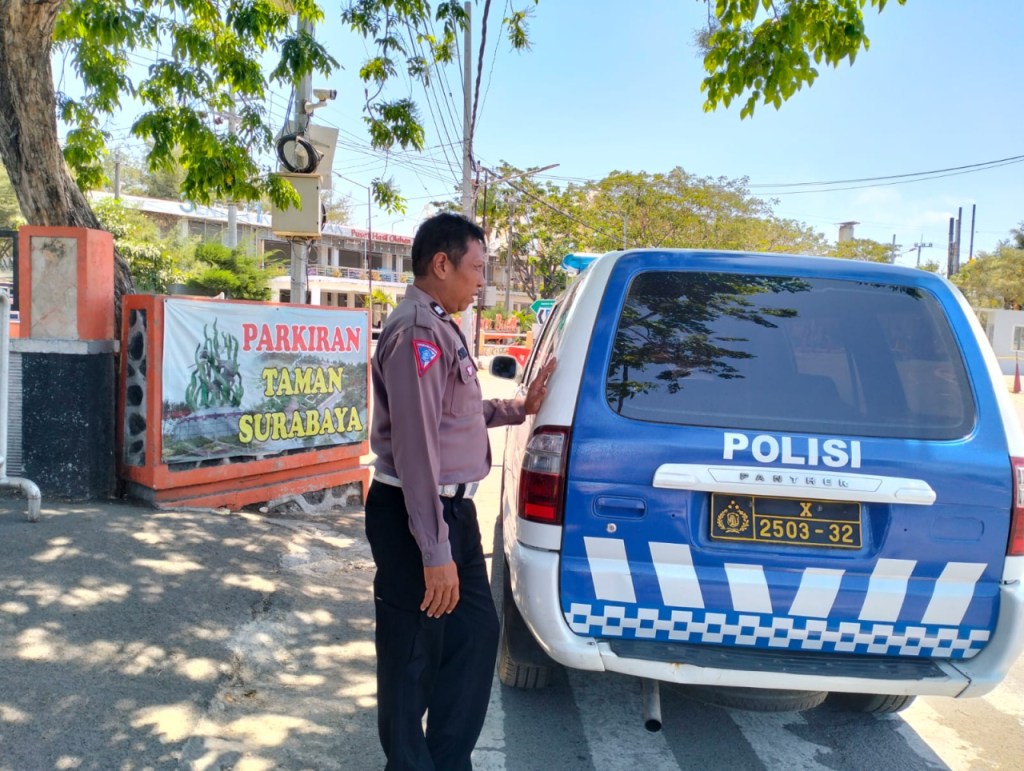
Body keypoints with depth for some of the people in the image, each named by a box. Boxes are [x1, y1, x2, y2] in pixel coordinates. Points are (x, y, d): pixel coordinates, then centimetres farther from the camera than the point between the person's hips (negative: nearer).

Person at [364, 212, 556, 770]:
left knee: (476, 631, 20)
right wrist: (434, 551, -26)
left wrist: (521, 408, 19)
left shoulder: (440, 326, 13)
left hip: (452, 509, 11)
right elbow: (416, 445, -26)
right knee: (414, 656, 6)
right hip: (415, 518, -11)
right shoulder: (416, 330, -21)